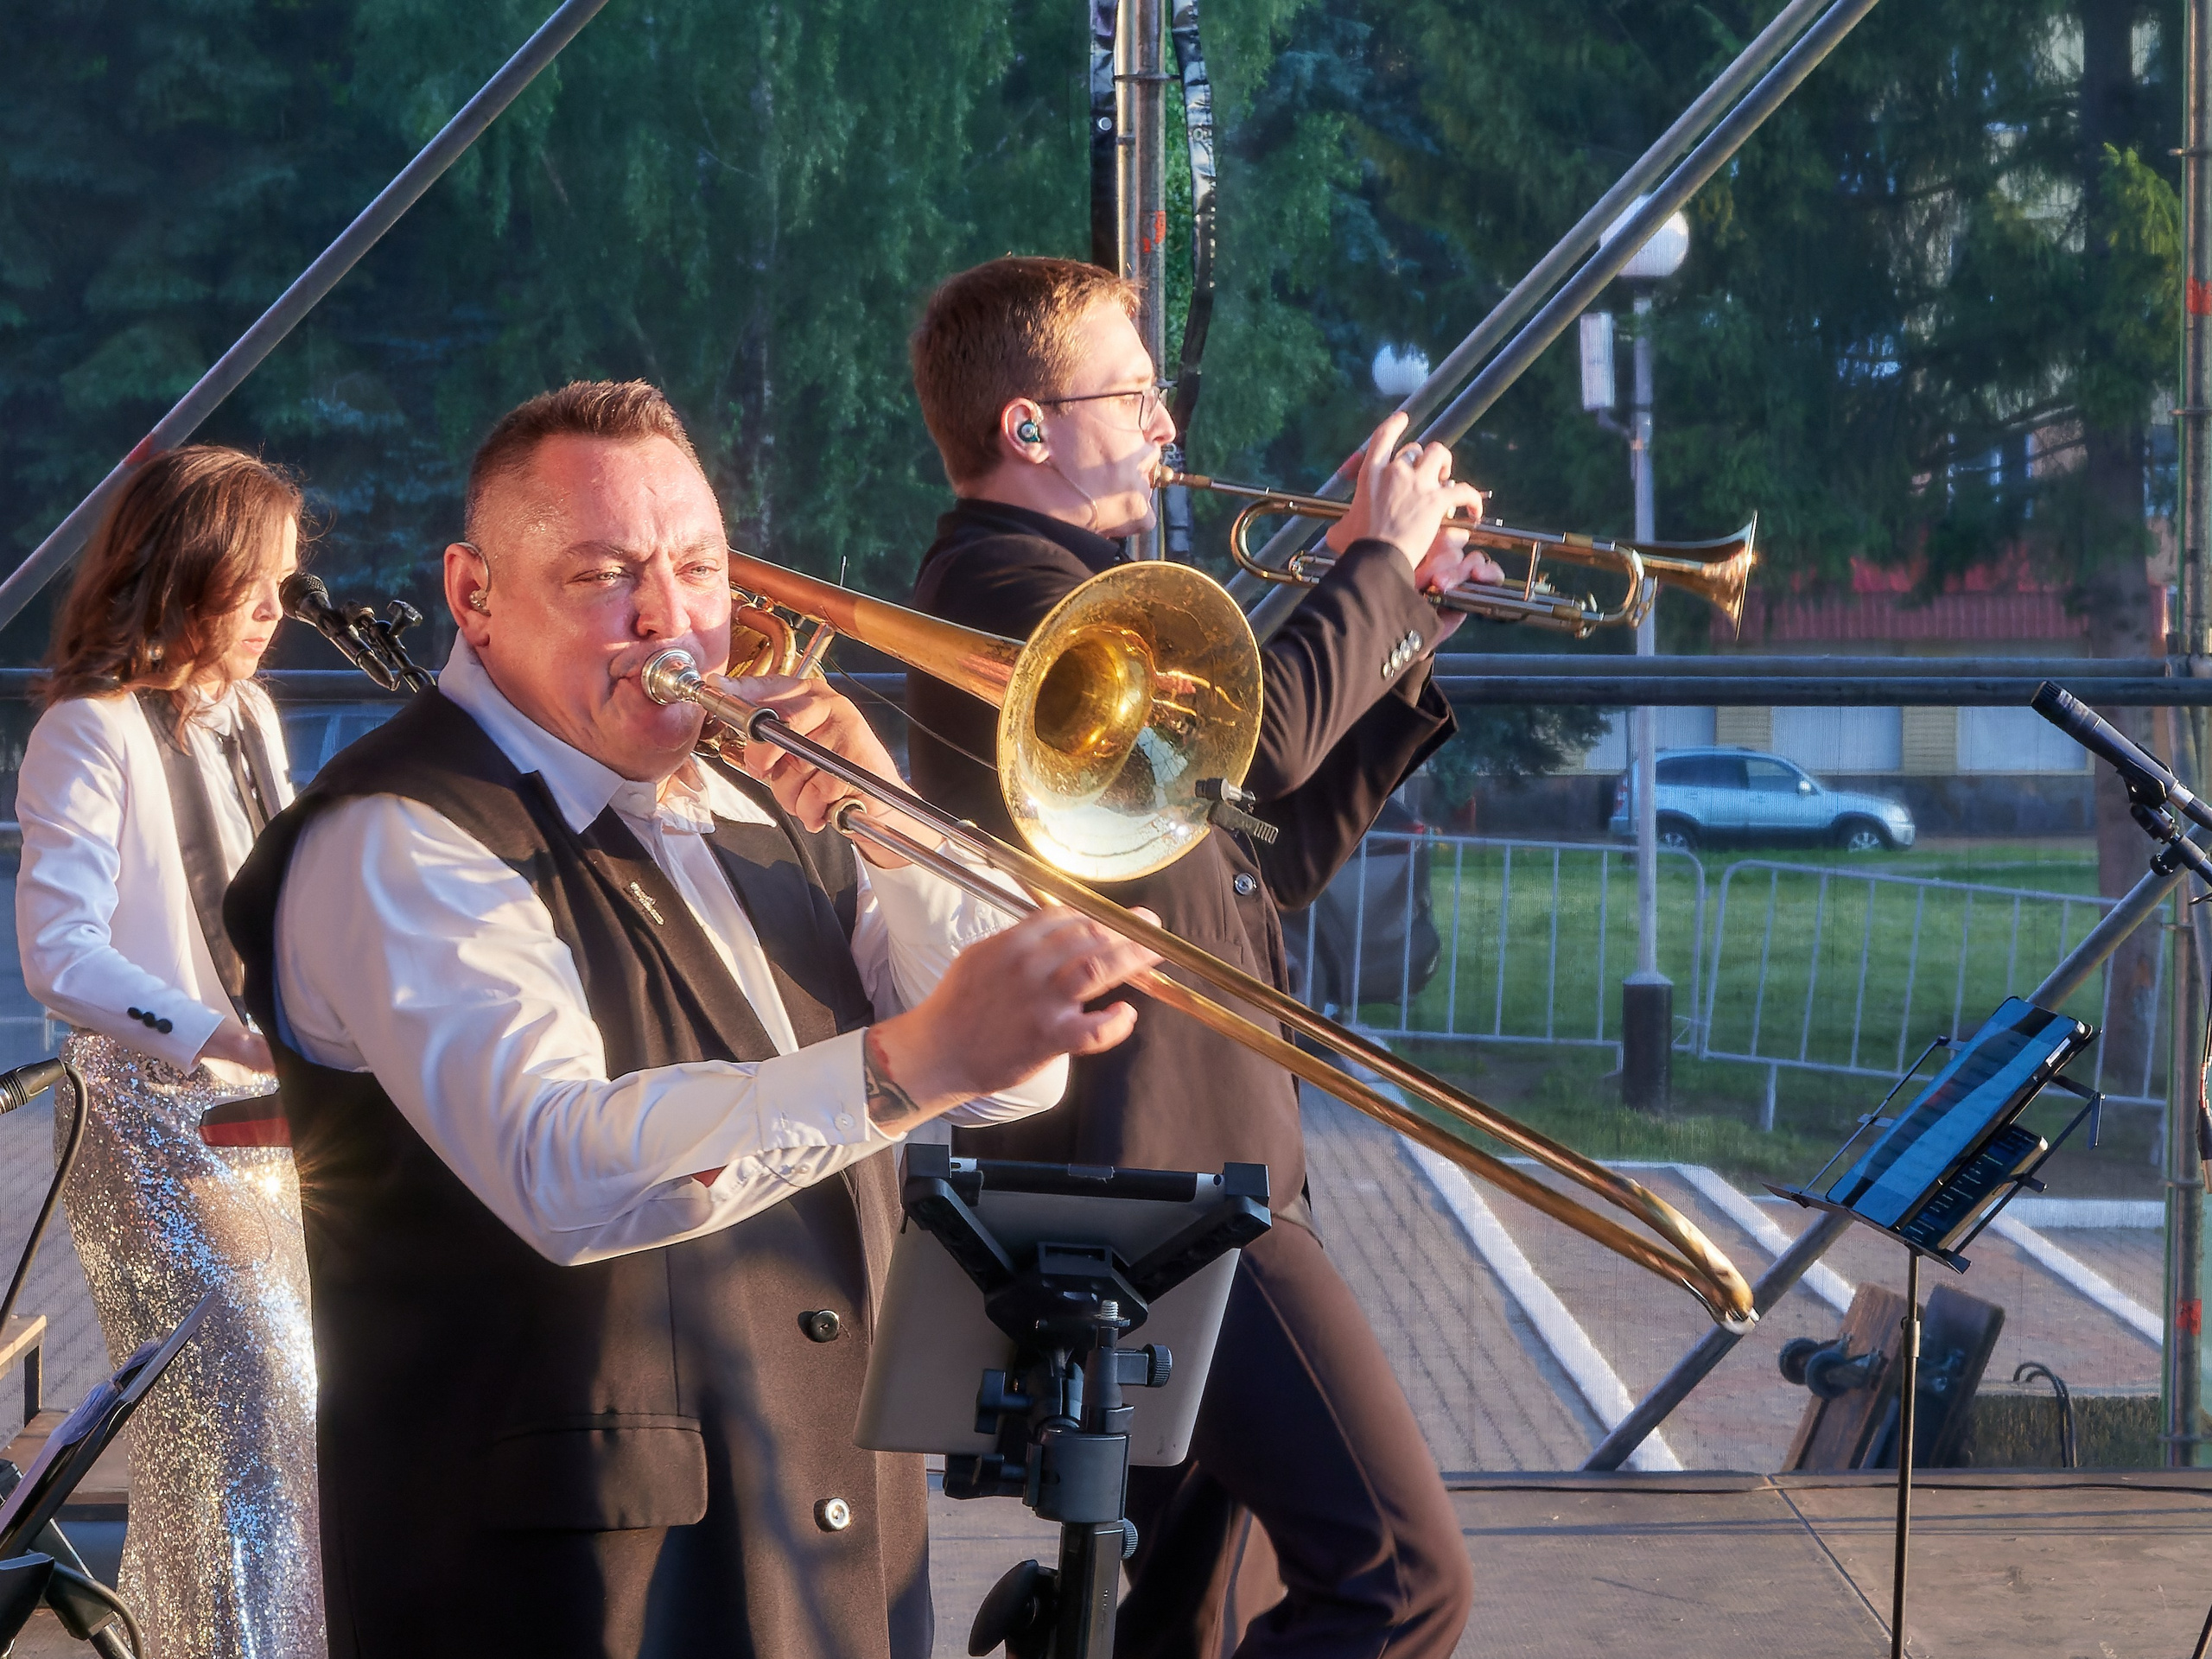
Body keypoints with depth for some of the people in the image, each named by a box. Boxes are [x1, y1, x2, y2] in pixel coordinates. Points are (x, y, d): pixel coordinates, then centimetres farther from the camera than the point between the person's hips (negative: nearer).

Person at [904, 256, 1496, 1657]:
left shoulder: (1054, 586, 22)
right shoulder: (1005, 582, -11)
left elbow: (1270, 862, 22)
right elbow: (1256, 734, -27)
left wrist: (1403, 651, 14)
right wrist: (1378, 560, -10)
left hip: (1178, 1163, 11)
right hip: (1158, 1170, -11)